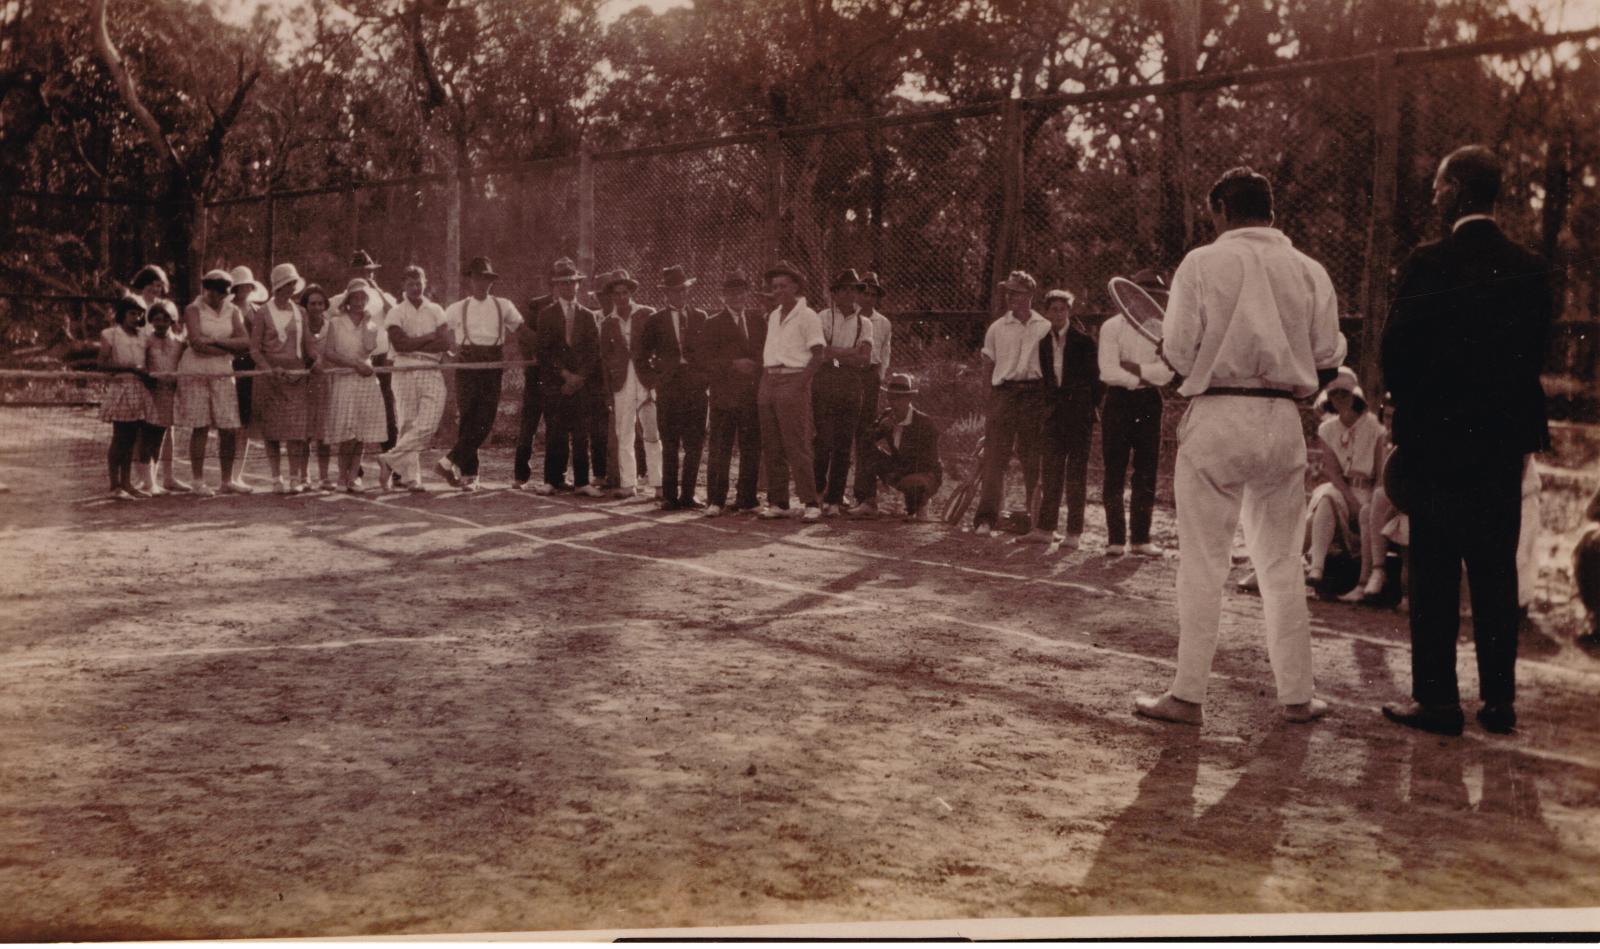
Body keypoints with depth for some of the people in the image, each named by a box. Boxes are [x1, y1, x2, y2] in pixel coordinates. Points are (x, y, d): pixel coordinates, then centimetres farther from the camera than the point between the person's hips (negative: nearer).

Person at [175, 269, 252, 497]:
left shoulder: (232, 311, 11)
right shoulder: (193, 310, -1)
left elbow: (245, 342, -2)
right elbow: (197, 343, -15)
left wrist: (216, 341, -11)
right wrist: (229, 349, -7)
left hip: (223, 375, 4)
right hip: (195, 373, -4)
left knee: (229, 429, 0)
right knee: (201, 428, -4)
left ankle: (227, 480, 12)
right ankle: (198, 482, 3)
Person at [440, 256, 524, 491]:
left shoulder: (503, 307, 11)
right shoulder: (457, 309, 8)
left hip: (492, 369, 1)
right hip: (467, 366, -1)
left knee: (485, 421, -9)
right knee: (468, 420, -4)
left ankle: (450, 461, 0)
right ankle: (469, 474, 4)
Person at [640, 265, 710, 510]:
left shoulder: (701, 317, 9)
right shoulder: (656, 320, 4)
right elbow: (642, 355, 9)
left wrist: (706, 378, 3)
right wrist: (653, 379, 0)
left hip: (696, 389, 2)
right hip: (668, 390, -2)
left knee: (695, 446, 1)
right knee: (670, 446, 1)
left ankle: (687, 495, 10)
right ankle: (670, 496, 7)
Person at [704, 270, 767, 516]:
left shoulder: (757, 319, 14)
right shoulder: (714, 323, 1)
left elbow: (766, 348, 16)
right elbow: (710, 359, -5)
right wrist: (734, 364, -17)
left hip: (753, 393, 4)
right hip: (725, 394, -4)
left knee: (751, 449, 7)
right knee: (720, 450, -3)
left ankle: (747, 499, 16)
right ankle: (715, 501, 2)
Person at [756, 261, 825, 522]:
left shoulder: (807, 316, -5)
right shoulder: (772, 317, 16)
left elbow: (817, 355, -9)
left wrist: (799, 384, -17)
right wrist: (763, 382, 11)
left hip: (793, 382, -7)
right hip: (768, 382, 7)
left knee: (797, 447, -9)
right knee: (771, 447, 6)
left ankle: (811, 503, -6)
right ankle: (778, 503, 10)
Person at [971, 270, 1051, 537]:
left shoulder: (1045, 328, 6)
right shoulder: (997, 328, 8)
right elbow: (990, 365, 11)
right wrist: (991, 402, 5)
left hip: (1034, 392, 0)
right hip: (1003, 392, 0)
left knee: (1034, 457, 7)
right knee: (995, 456, -6)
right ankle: (985, 518, -8)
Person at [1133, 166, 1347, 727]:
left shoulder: (1203, 263, -6)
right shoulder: (1309, 271, 4)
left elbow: (1179, 353, -9)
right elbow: (1328, 362, 5)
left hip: (1217, 420, -3)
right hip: (1283, 424, 3)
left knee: (1203, 564, 3)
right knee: (1281, 562, 13)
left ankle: (1188, 695, 7)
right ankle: (1297, 695, 18)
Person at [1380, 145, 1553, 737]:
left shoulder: (1427, 264, -12)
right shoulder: (1530, 268, 2)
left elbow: (1397, 350, -9)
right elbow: (1537, 352, 7)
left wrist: (1410, 411, 7)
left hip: (1437, 438, -4)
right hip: (1505, 439, 4)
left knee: (1435, 574, 2)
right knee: (1496, 572, 10)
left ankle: (1436, 699, 4)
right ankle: (1499, 700, 14)